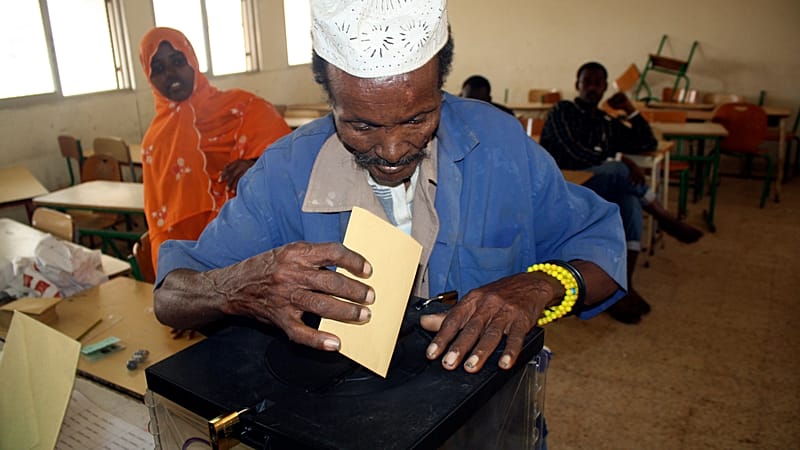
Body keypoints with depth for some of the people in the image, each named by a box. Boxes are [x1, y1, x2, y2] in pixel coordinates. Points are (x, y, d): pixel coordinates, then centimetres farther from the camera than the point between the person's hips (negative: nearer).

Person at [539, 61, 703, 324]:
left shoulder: (608, 123, 24)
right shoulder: (562, 111, 5)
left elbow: (648, 144, 24)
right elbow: (573, 154, -10)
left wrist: (630, 110, 15)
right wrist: (620, 160, -16)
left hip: (603, 191, 5)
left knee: (629, 202, -31)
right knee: (620, 172, -32)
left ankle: (624, 286, -36)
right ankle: (664, 219, -9)